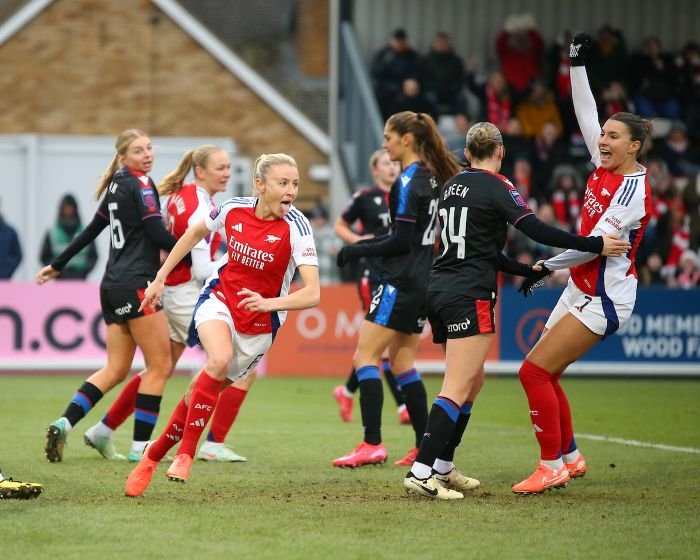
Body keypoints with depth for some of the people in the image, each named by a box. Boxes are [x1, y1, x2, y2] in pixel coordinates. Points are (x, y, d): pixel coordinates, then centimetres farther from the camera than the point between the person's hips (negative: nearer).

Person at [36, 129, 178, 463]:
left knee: (116, 369, 10)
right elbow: (158, 235, -16)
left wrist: (57, 265, 32)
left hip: (112, 285, 9)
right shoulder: (140, 184, -9)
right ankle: (141, 445, -1)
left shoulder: (117, 185, 16)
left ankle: (63, 424, -3)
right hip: (136, 285, -9)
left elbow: (91, 231, 23)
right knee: (159, 365, -2)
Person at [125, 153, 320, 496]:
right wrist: (160, 278, 13)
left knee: (205, 391, 3)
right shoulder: (233, 209, -12)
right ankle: (185, 453, -21)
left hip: (260, 322, 0)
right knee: (220, 359, -30)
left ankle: (155, 454, 22)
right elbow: (196, 232, 11)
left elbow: (312, 293, -27)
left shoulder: (296, 227, -21)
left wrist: (269, 303, -44)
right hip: (220, 299, 0)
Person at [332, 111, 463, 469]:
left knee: (365, 357, -6)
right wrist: (364, 244, 13)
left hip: (401, 282, -9)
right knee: (401, 361, 15)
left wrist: (358, 251, -9)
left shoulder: (407, 182, -16)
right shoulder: (429, 177, 12)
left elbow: (402, 242, -18)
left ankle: (372, 444, -12)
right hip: (423, 282, 9)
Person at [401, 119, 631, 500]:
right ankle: (421, 472, -19)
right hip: (469, 297, -8)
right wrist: (596, 245, -14)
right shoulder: (496, 187, -6)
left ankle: (443, 467, 17)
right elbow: (536, 231, -17)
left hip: (439, 292, 8)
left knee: (473, 381, 18)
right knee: (457, 389, -11)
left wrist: (526, 271, 33)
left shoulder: (452, 186, 18)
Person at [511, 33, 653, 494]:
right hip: (581, 289, 9)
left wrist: (546, 266, -15)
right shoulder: (604, 166, 5)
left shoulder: (633, 187, -18)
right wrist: (579, 65, 15)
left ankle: (551, 467, -6)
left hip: (604, 298, -9)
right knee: (544, 375, 7)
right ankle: (571, 458, 21)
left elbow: (597, 244, -21)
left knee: (535, 371, -14)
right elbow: (586, 115, 16)